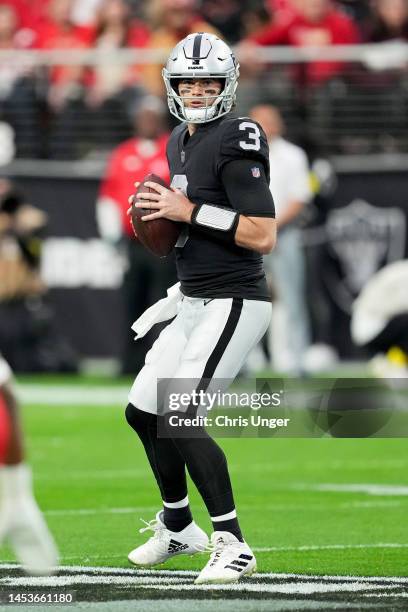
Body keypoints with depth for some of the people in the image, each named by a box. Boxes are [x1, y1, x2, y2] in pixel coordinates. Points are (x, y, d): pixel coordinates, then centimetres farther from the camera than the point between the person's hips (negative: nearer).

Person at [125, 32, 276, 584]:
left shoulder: (235, 143, -16)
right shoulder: (180, 142, 13)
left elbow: (263, 236, -21)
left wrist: (190, 212, -20)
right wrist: (165, 218, 6)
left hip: (233, 305, -10)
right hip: (193, 304, 10)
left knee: (179, 418, -19)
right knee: (142, 411, 16)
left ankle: (232, 544, -11)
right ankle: (178, 529, 34)